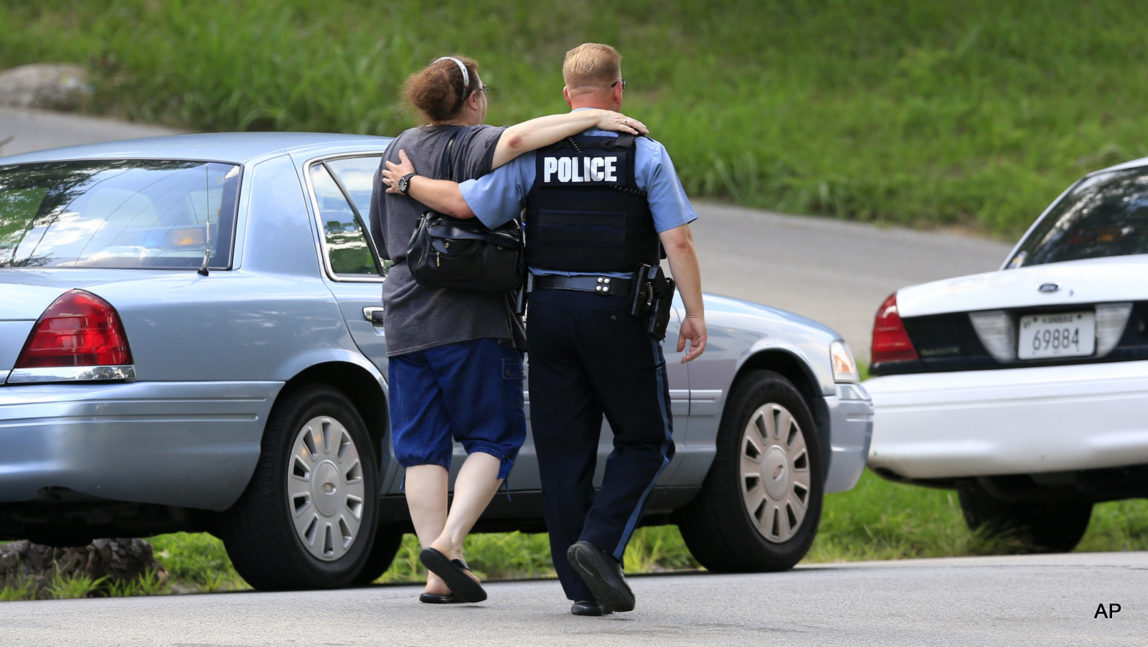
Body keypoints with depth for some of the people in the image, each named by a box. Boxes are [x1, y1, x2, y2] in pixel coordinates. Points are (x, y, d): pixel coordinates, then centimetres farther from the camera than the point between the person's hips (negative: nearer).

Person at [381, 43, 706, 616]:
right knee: (644, 441, 9)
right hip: (617, 312, -3)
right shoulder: (644, 155, -4)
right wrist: (694, 313, -5)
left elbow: (467, 203, -6)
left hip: (549, 311, 3)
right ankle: (598, 543, -13)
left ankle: (581, 586, 5)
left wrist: (409, 182, 11)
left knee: (563, 450, 7)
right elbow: (677, 241, -10)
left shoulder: (535, 155, 1)